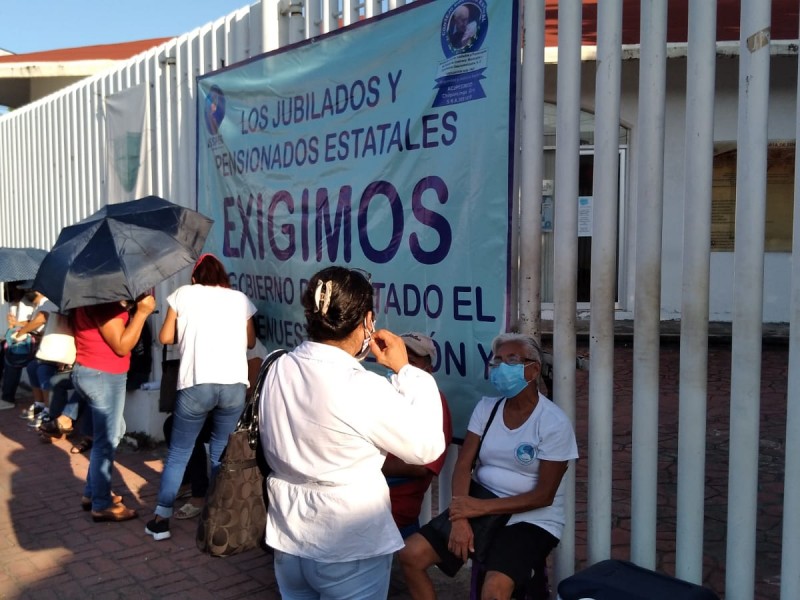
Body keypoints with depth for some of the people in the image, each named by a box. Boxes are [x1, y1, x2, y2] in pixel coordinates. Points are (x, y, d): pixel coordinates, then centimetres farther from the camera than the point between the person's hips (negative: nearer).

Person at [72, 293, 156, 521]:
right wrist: (142, 312, -20)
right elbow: (122, 346, -20)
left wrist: (131, 308, 2)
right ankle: (102, 505, 11)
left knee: (115, 431, 22)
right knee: (107, 440, 0)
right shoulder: (104, 299, -22)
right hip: (103, 376, -11)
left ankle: (92, 492, 30)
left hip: (91, 372, 11)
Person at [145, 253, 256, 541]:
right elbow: (250, 341, 22)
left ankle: (161, 519, 12)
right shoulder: (241, 299, 15)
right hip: (234, 385, 2)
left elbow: (165, 337, 14)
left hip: (196, 385, -1)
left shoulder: (184, 293, 11)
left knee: (178, 454, 11)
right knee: (222, 454, 15)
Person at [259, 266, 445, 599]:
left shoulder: (278, 371, -5)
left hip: (288, 539, 6)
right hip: (350, 549, -6)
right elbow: (427, 447, -15)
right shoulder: (364, 389, -25)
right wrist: (404, 369, -7)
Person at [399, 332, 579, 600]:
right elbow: (463, 466, -1)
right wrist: (461, 518, -17)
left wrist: (482, 507, -20)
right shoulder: (486, 408, 4)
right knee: (411, 555, -10)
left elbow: (544, 496, -13)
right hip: (480, 509, 5)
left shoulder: (554, 422, -11)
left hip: (532, 520, -5)